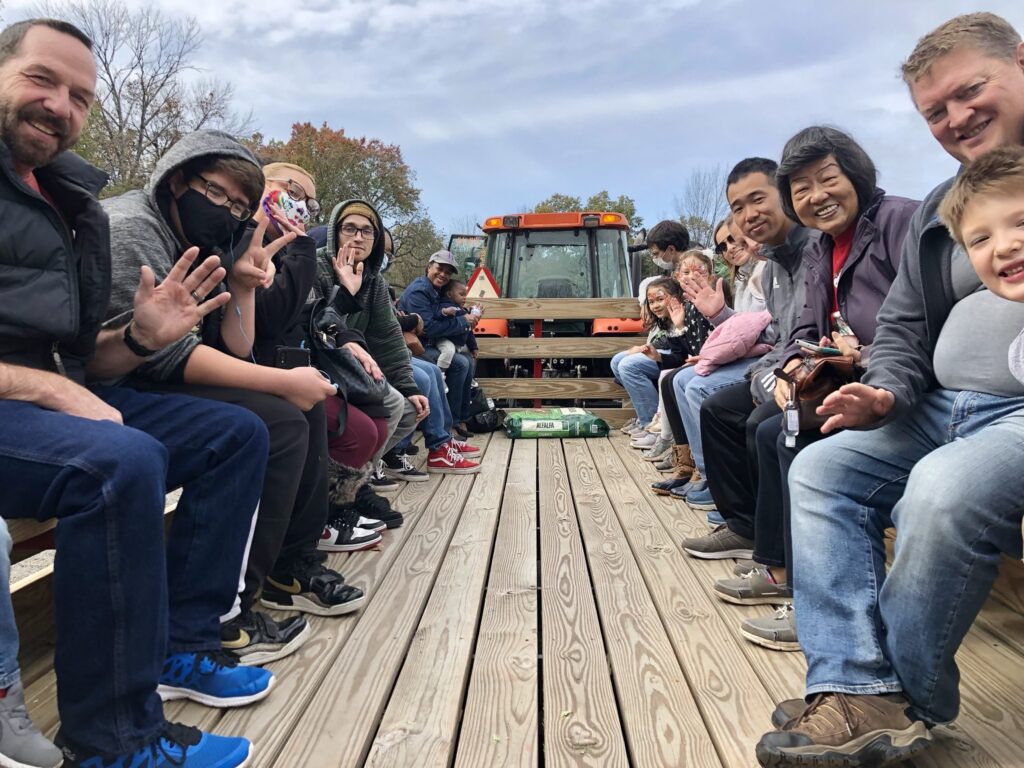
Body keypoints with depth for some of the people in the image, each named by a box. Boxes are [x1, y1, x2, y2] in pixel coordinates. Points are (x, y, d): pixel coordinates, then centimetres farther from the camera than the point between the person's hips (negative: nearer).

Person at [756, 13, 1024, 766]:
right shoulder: (938, 209, 17)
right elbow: (904, 325, 16)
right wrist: (886, 394, -4)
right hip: (944, 408, 8)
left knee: (944, 490, -32)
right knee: (820, 469, -5)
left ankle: (910, 702, -9)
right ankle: (857, 690, -14)